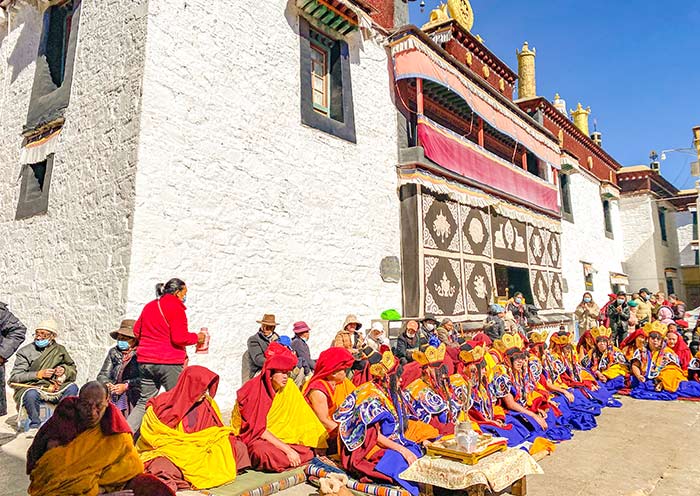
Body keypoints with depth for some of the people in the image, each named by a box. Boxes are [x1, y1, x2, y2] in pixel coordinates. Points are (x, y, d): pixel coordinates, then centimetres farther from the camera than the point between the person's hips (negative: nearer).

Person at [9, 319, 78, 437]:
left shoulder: (60, 350, 9)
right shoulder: (25, 352, 1)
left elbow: (73, 369, 19)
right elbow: (14, 377, -4)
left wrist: (64, 370, -5)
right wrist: (38, 374, -15)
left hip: (52, 388, 2)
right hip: (29, 387, -2)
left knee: (72, 387, -24)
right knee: (31, 394, -36)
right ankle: (35, 425, -13)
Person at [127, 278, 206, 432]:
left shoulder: (149, 306, 12)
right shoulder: (175, 308, -12)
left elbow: (136, 331, 19)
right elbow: (179, 338, -19)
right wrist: (197, 337, -3)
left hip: (145, 361, 7)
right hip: (169, 362, -7)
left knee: (143, 402, 17)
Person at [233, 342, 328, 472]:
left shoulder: (289, 387, -6)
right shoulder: (253, 390, -20)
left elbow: (304, 417, -4)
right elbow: (258, 430, -21)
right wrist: (287, 449, -26)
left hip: (275, 436, 6)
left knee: (309, 450, -15)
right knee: (267, 452, -37)